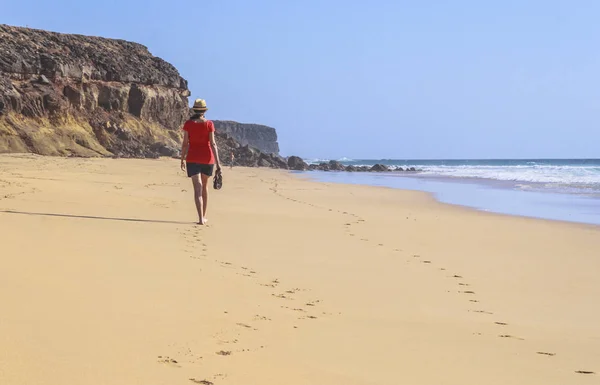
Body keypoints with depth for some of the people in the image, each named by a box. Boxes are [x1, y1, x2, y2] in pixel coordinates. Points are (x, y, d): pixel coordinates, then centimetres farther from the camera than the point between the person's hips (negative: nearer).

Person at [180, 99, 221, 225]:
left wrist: (182, 160, 10)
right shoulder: (209, 124, -3)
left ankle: (201, 218, -18)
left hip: (193, 158, -1)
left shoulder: (188, 124, -2)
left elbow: (185, 143, -1)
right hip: (207, 158, 1)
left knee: (197, 189, -5)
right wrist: (218, 162, -6)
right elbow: (213, 143, -7)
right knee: (204, 186, 19)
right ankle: (204, 216, 26)